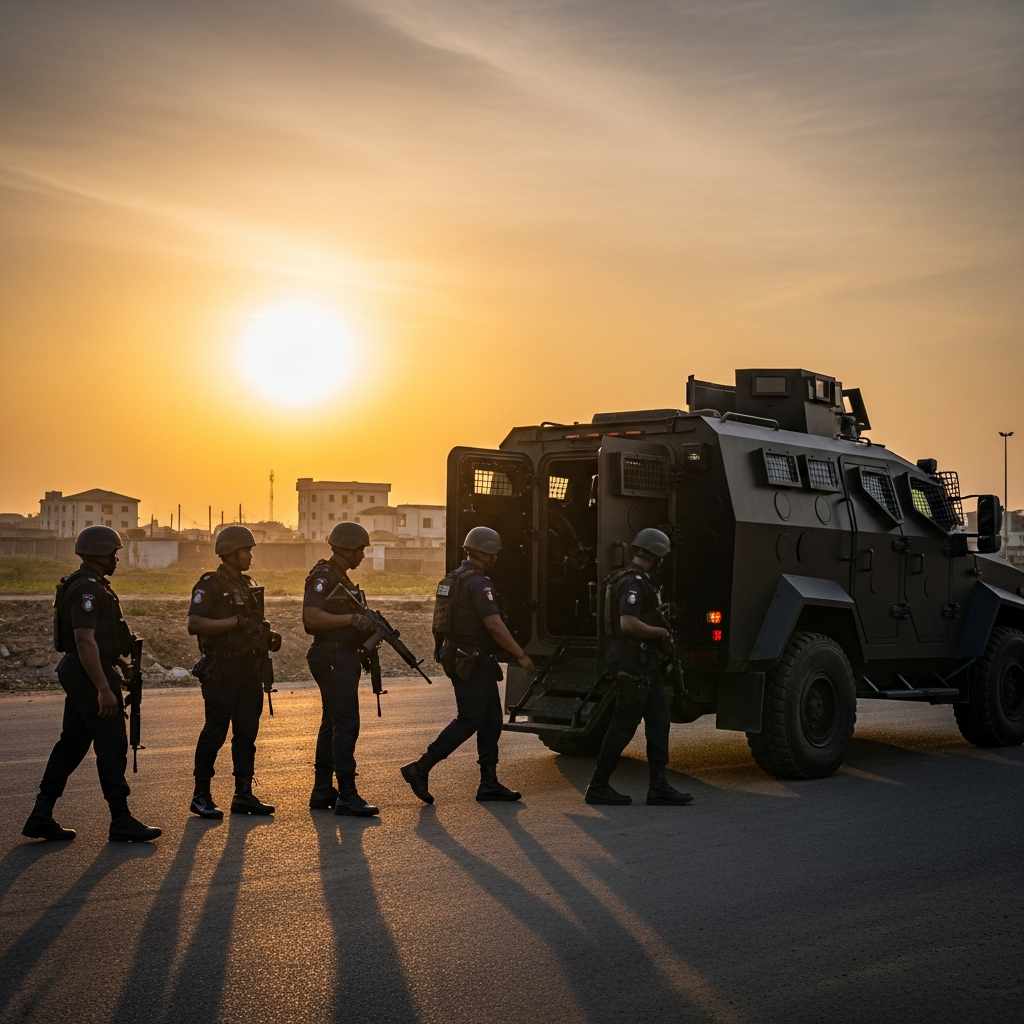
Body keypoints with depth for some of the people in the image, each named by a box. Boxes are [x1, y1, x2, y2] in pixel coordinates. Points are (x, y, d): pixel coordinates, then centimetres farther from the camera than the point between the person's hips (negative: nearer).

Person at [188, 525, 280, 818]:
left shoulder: (248, 585, 16)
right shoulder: (209, 585, -10)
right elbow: (194, 625, -20)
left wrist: (268, 636, 8)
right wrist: (234, 622, -23)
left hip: (249, 671, 8)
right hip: (220, 672, -8)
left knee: (247, 733, 8)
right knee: (215, 732, -3)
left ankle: (243, 795, 14)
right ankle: (201, 796, 7)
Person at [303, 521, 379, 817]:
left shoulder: (340, 577, 18)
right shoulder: (323, 576, -13)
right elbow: (312, 617, -26)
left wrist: (368, 626, 10)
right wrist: (352, 619, -27)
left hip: (342, 659, 11)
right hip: (333, 659, -11)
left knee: (332, 724, 13)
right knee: (346, 725, -12)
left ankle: (322, 792, 20)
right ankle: (347, 797, -11)